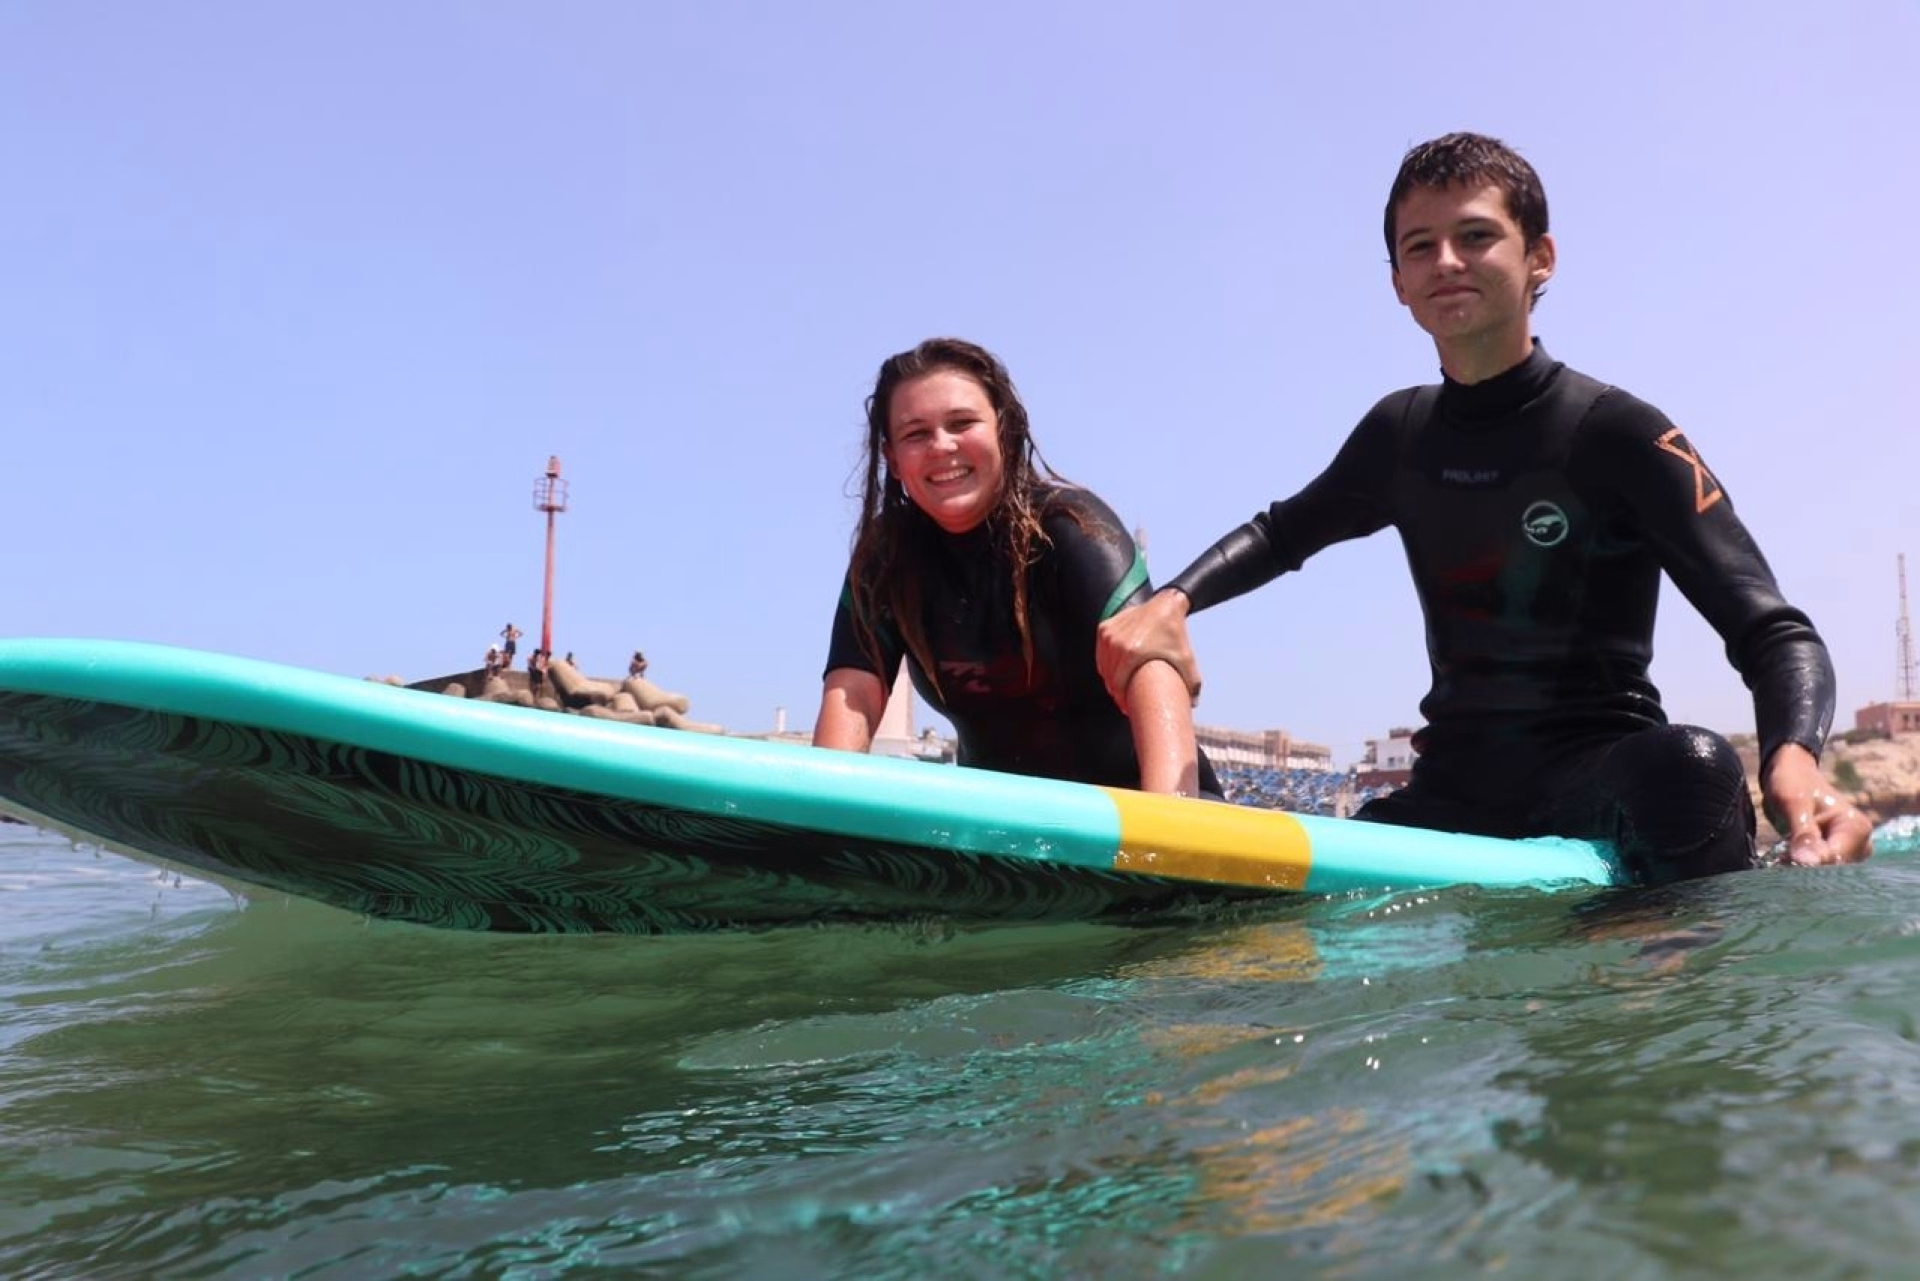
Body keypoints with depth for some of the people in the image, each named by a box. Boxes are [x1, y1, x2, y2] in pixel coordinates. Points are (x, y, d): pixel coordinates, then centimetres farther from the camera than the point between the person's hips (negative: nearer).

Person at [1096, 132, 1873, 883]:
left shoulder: (1616, 433, -7)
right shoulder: (1401, 434, 8)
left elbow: (1774, 632, -13)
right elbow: (1280, 533, 23)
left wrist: (1793, 760, -36)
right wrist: (1172, 602, 2)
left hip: (1599, 773, -4)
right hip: (1455, 788, 5)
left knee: (1690, 766, -38)